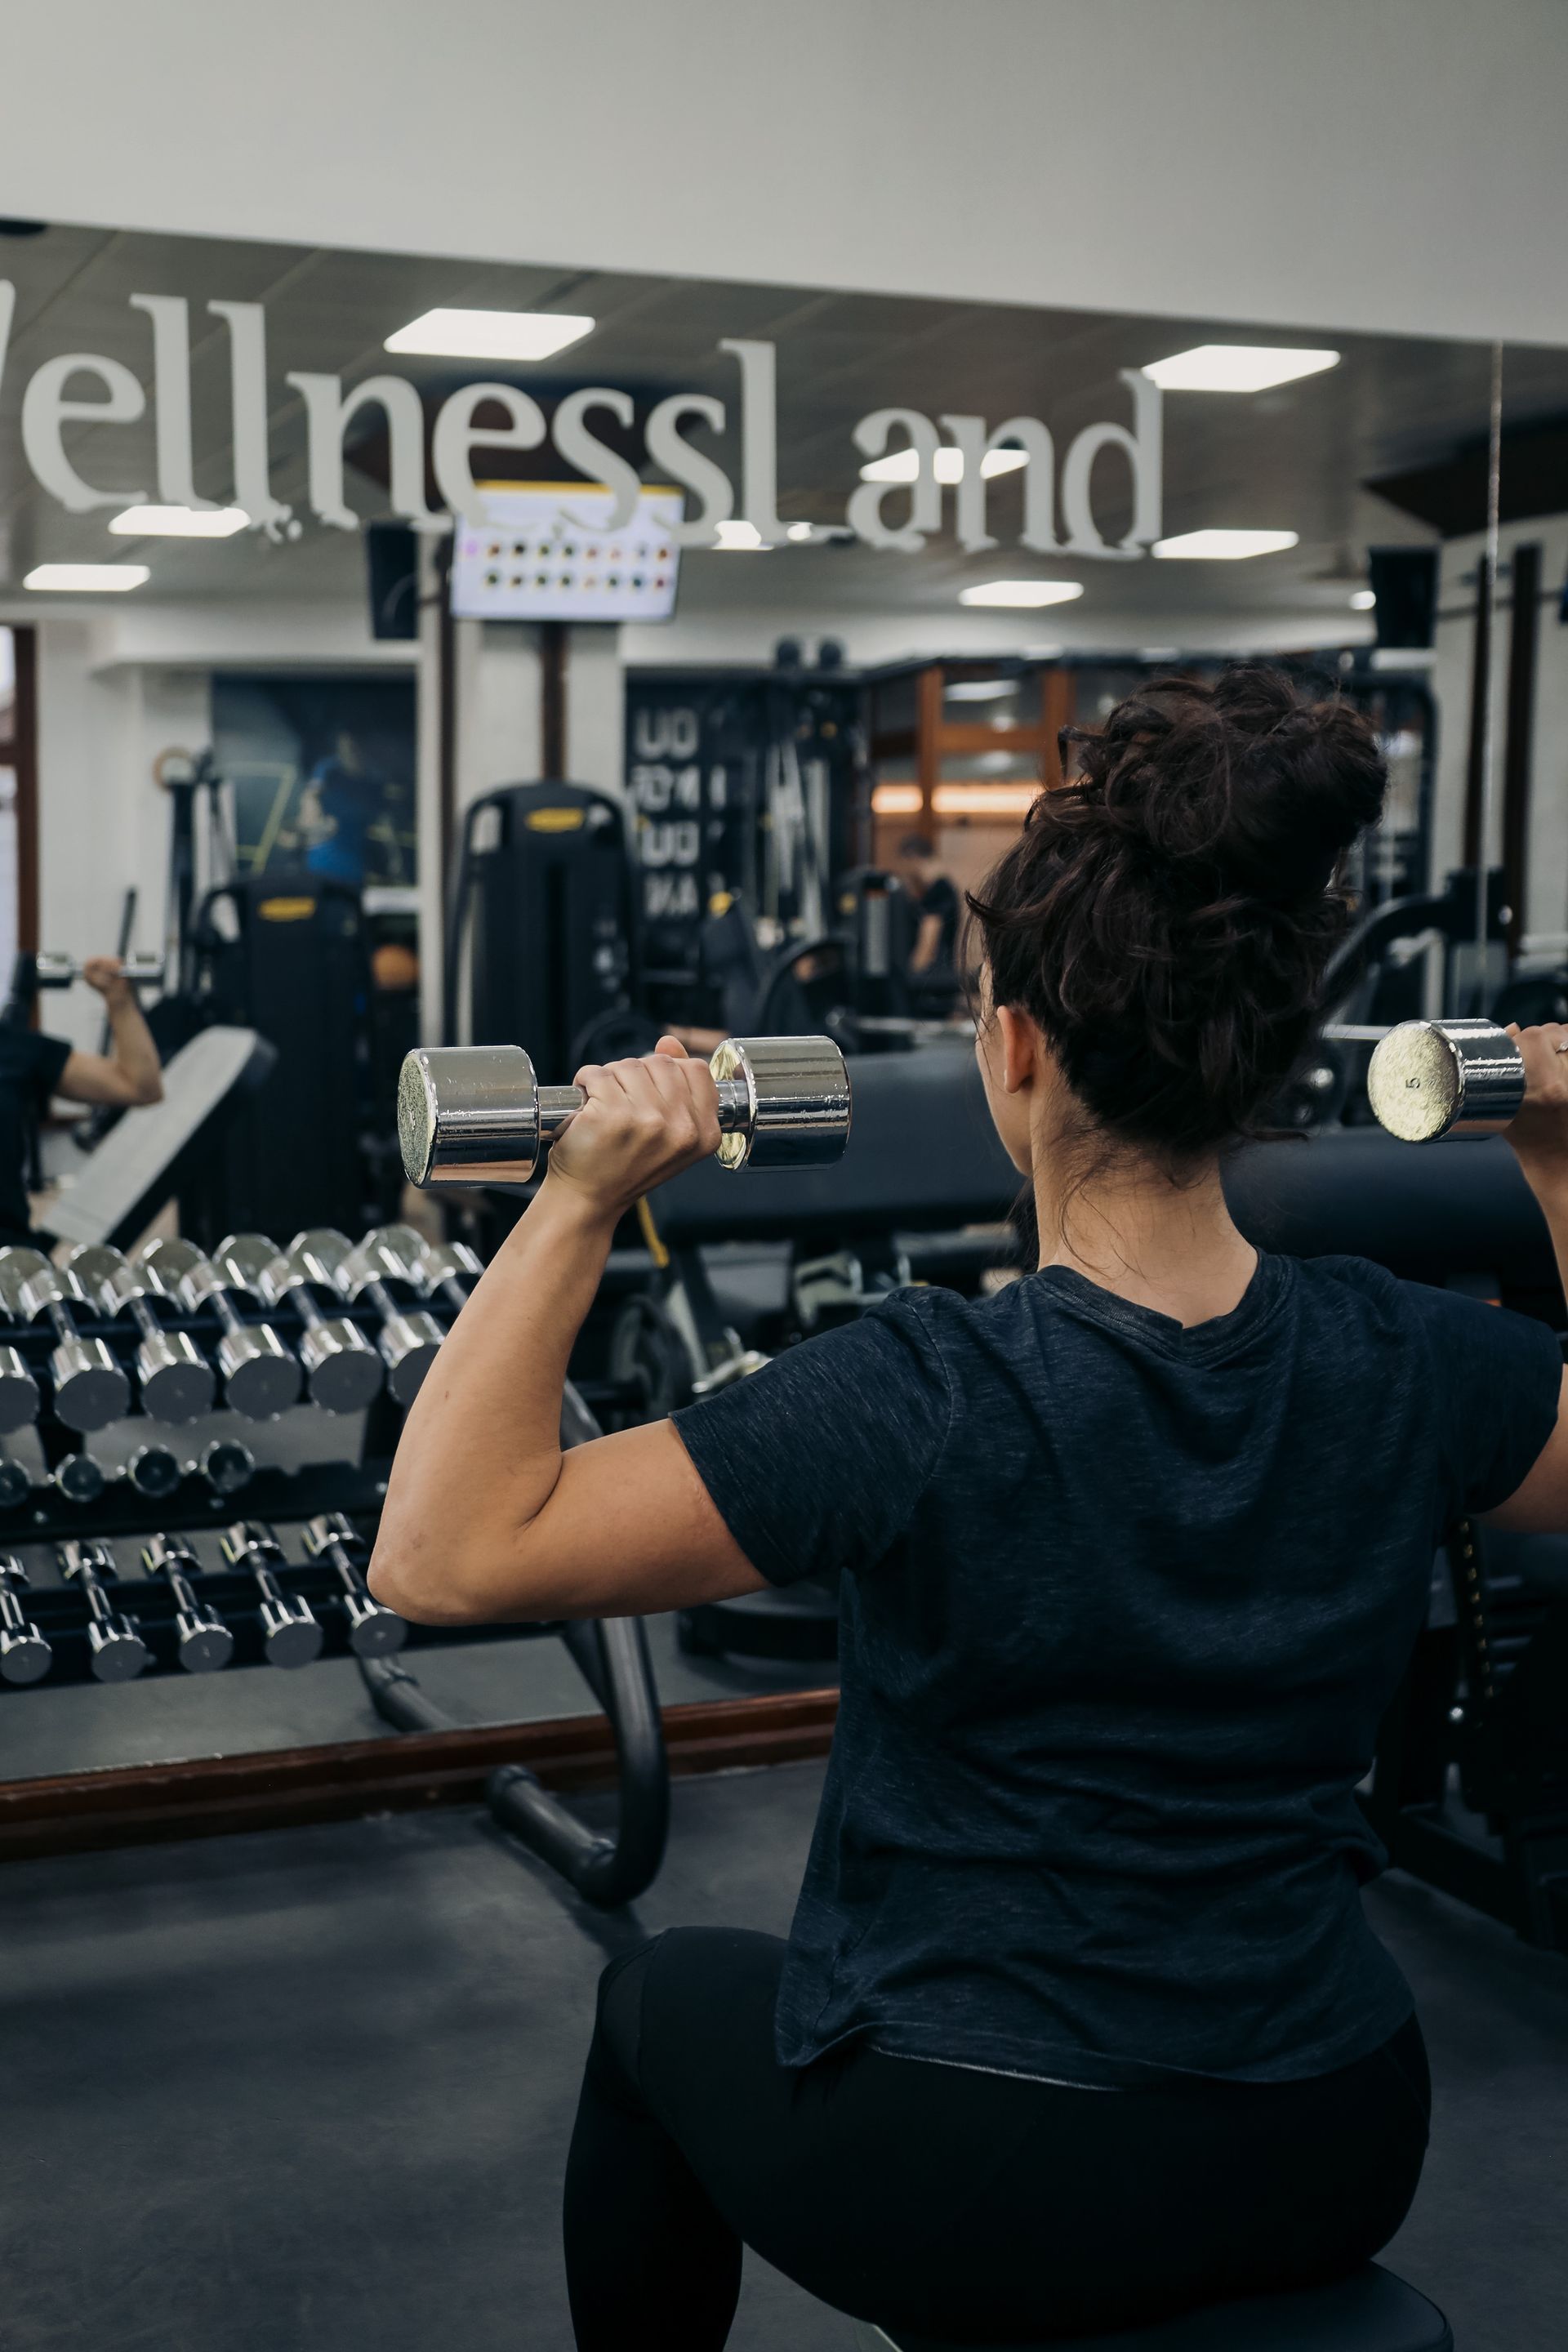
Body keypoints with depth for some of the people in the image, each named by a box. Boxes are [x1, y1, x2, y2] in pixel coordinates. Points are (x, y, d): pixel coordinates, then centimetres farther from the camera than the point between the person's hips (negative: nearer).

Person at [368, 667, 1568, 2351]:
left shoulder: (926, 1402, -27)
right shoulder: (1406, 1365, -12)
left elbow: (442, 1554, -25)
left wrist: (580, 1200, -25)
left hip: (975, 2206, -4)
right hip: (1333, 2172, 5)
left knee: (665, 1992, 27)